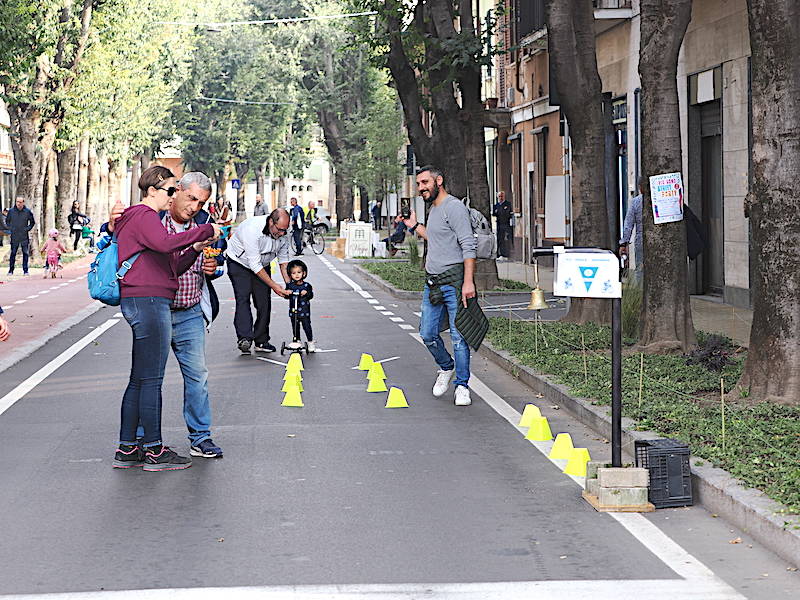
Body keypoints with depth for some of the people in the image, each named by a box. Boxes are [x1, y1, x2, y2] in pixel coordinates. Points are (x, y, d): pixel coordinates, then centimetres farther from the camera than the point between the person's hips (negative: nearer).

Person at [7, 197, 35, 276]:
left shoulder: (27, 211, -1)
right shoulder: (11, 211, 1)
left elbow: (32, 222, 12)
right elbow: (7, 221, 15)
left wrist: (28, 228, 0)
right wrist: (10, 228, 2)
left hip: (24, 237, 0)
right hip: (14, 236, 0)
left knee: (25, 253, 1)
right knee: (13, 253, 2)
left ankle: (25, 270, 7)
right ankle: (11, 270, 9)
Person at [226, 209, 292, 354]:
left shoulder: (283, 235, -15)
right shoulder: (252, 229, -35)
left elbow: (284, 261, -1)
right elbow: (255, 265, -31)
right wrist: (274, 285, -29)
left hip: (262, 265, 6)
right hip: (239, 262, -5)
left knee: (264, 302, -4)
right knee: (243, 297, -21)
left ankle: (261, 341, 1)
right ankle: (244, 338, -33)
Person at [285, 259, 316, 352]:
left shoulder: (307, 285, -2)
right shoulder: (290, 285, 2)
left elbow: (311, 295, -9)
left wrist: (306, 293, -28)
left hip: (304, 311, -2)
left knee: (307, 327, -2)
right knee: (295, 328, 7)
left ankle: (311, 342, 12)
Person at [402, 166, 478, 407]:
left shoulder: (454, 207, -10)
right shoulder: (433, 209, 18)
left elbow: (468, 246, -16)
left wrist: (468, 281, -23)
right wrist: (415, 226, 30)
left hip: (454, 280, -9)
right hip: (432, 282, 9)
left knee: (458, 337, -4)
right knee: (428, 334, 10)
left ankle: (462, 386, 5)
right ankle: (446, 367, 33)